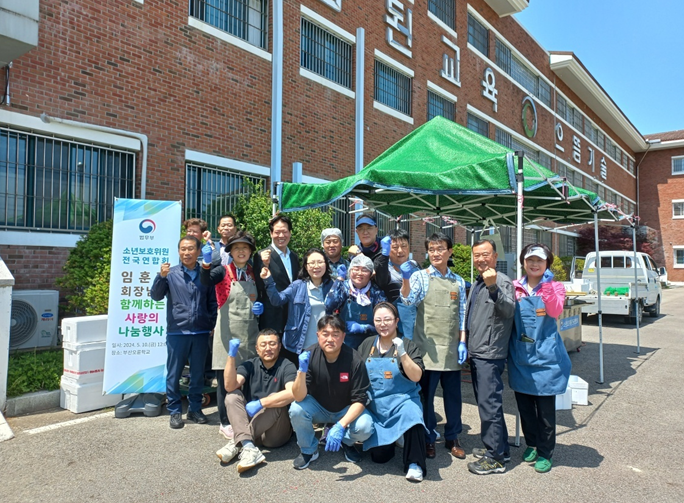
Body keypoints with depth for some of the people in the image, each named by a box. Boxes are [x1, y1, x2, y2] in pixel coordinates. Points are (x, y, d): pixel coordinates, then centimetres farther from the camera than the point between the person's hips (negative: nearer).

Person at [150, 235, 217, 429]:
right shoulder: (171, 273, 1)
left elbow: (213, 302, 9)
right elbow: (156, 296, -7)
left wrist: (213, 324, 3)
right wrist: (161, 276, -21)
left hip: (201, 333, 2)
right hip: (177, 332, -1)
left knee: (198, 373, 12)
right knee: (174, 374, 7)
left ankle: (195, 408, 27)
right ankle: (175, 411, 21)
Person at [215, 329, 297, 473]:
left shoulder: (287, 366, -8)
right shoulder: (250, 365, 3)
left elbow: (292, 393, -28)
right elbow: (230, 386, -14)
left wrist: (260, 403, -29)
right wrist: (231, 355, -20)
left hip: (276, 433, -3)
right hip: (250, 420, 3)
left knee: (275, 399, -29)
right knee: (232, 396, -17)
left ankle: (236, 443, -24)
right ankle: (248, 447, -35)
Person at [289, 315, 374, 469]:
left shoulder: (354, 360, -25)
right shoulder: (310, 355, -22)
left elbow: (360, 401, -21)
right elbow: (299, 397, -25)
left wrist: (340, 426, -35)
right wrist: (302, 370, -43)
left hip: (346, 411, -1)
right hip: (318, 408, 1)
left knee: (365, 427, -29)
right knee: (296, 409, -28)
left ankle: (346, 442, 8)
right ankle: (308, 450, 1)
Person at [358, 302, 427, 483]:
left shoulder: (408, 345, -3)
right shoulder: (367, 345, 7)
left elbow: (416, 377, -13)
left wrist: (402, 353, -23)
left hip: (402, 400, -3)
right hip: (375, 405, 3)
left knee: (411, 414, -37)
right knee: (379, 456, -2)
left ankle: (415, 464, -16)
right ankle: (391, 439, 33)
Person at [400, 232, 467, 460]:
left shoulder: (458, 281, 9)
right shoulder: (420, 276, -2)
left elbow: (462, 315, 11)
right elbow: (408, 300, -19)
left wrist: (462, 342, 4)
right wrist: (405, 279, -37)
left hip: (451, 349, 3)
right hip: (427, 348, -3)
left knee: (453, 395, 12)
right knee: (426, 395, 5)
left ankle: (452, 437, 30)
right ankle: (428, 439, 23)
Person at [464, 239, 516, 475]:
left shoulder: (502, 281, -12)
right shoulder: (477, 282, 16)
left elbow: (509, 310, -30)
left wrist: (493, 287, -43)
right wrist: (466, 338, 21)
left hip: (490, 354, -10)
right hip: (476, 352, 10)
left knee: (489, 404, -6)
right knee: (486, 402, 17)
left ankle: (495, 458, 5)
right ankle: (500, 447, 30)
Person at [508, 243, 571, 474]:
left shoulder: (555, 287, 0)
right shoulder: (515, 288, 6)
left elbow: (556, 311, -21)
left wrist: (546, 287, -29)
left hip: (545, 357, -3)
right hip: (520, 356, 3)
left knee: (545, 407, 5)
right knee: (524, 405, 15)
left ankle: (545, 453, 22)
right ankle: (531, 444, 36)